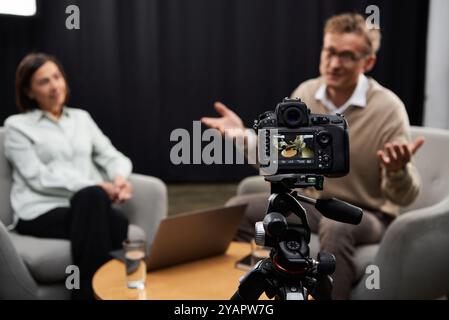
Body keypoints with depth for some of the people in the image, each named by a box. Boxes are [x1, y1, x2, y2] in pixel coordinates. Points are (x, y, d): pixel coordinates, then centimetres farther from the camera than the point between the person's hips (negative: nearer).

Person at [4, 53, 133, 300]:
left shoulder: (81, 117, 23)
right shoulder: (17, 126, 8)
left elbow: (111, 156, 14)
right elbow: (39, 178, -6)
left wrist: (120, 177, -12)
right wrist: (97, 187, -17)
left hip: (88, 205, 4)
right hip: (42, 212, -3)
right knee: (92, 196, -36)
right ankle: (91, 292, -28)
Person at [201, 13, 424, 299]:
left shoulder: (388, 108, -17)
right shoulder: (305, 94, -4)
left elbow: (406, 197, -17)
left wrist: (397, 170, -40)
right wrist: (245, 137, -13)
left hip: (367, 215, -5)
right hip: (310, 204, 5)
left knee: (335, 227, -39)